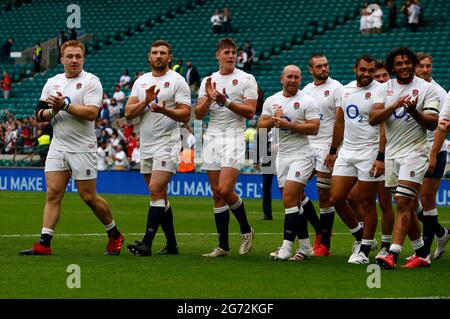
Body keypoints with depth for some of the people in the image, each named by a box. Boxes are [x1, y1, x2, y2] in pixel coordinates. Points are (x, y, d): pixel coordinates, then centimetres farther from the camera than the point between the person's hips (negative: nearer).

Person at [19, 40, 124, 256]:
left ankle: (115, 235, 18)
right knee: (53, 193, -4)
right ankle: (44, 244, -6)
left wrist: (65, 104, -21)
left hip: (82, 148, -5)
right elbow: (39, 114, 9)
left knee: (89, 197, -1)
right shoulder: (52, 82, 12)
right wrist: (53, 111, -11)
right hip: (58, 147, 5)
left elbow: (91, 113, -18)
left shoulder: (91, 81, -5)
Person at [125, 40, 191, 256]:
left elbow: (185, 115, -10)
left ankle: (147, 243, -21)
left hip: (167, 143, -6)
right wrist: (146, 101, -12)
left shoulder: (177, 81, -3)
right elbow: (129, 113, 4)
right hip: (146, 145, 7)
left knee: (156, 190, -17)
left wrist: (165, 110, -26)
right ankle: (171, 244, 17)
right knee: (160, 196, 10)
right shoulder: (141, 81, 13)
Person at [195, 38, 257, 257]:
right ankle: (223, 246, 7)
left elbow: (250, 112, -7)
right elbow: (198, 114, 8)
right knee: (217, 194, 3)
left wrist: (226, 101, -16)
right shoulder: (208, 81, 14)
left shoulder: (246, 79, 1)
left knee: (225, 190, -17)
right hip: (212, 138, 5)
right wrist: (209, 98, -9)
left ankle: (246, 230, 7)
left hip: (234, 138, -5)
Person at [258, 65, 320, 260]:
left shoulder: (307, 101, -4)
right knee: (294, 202, 7)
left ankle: (287, 246, -15)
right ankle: (305, 246, 14)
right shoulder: (272, 101, 11)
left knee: (289, 199, -15)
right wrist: (273, 120, -11)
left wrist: (288, 124, -17)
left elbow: (314, 128, -13)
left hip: (301, 155, -6)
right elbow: (260, 126, 9)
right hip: (282, 155, 6)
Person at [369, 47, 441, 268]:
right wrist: (394, 106, -20)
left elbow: (433, 124, -7)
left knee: (403, 204, -15)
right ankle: (422, 254, 20)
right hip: (392, 153, 5)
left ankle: (393, 254, -22)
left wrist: (414, 111, -24)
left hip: (415, 151, -5)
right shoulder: (384, 89, 9)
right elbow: (373, 119, -4)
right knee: (406, 207, 10)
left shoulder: (426, 89, -2)